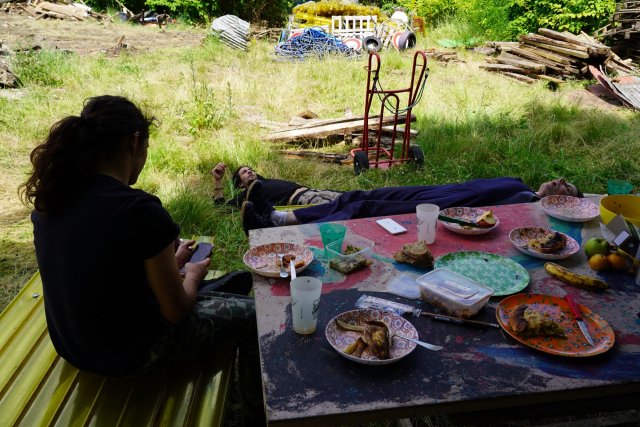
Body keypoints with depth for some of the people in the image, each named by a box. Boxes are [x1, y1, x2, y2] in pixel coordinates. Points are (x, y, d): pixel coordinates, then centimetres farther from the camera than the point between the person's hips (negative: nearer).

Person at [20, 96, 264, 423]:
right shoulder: (140, 210, -30)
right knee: (249, 313, 11)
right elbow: (176, 311, -19)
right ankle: (260, 413, 32)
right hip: (130, 353, -7)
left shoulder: (51, 197, -6)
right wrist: (192, 275, 2)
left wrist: (170, 262, 14)